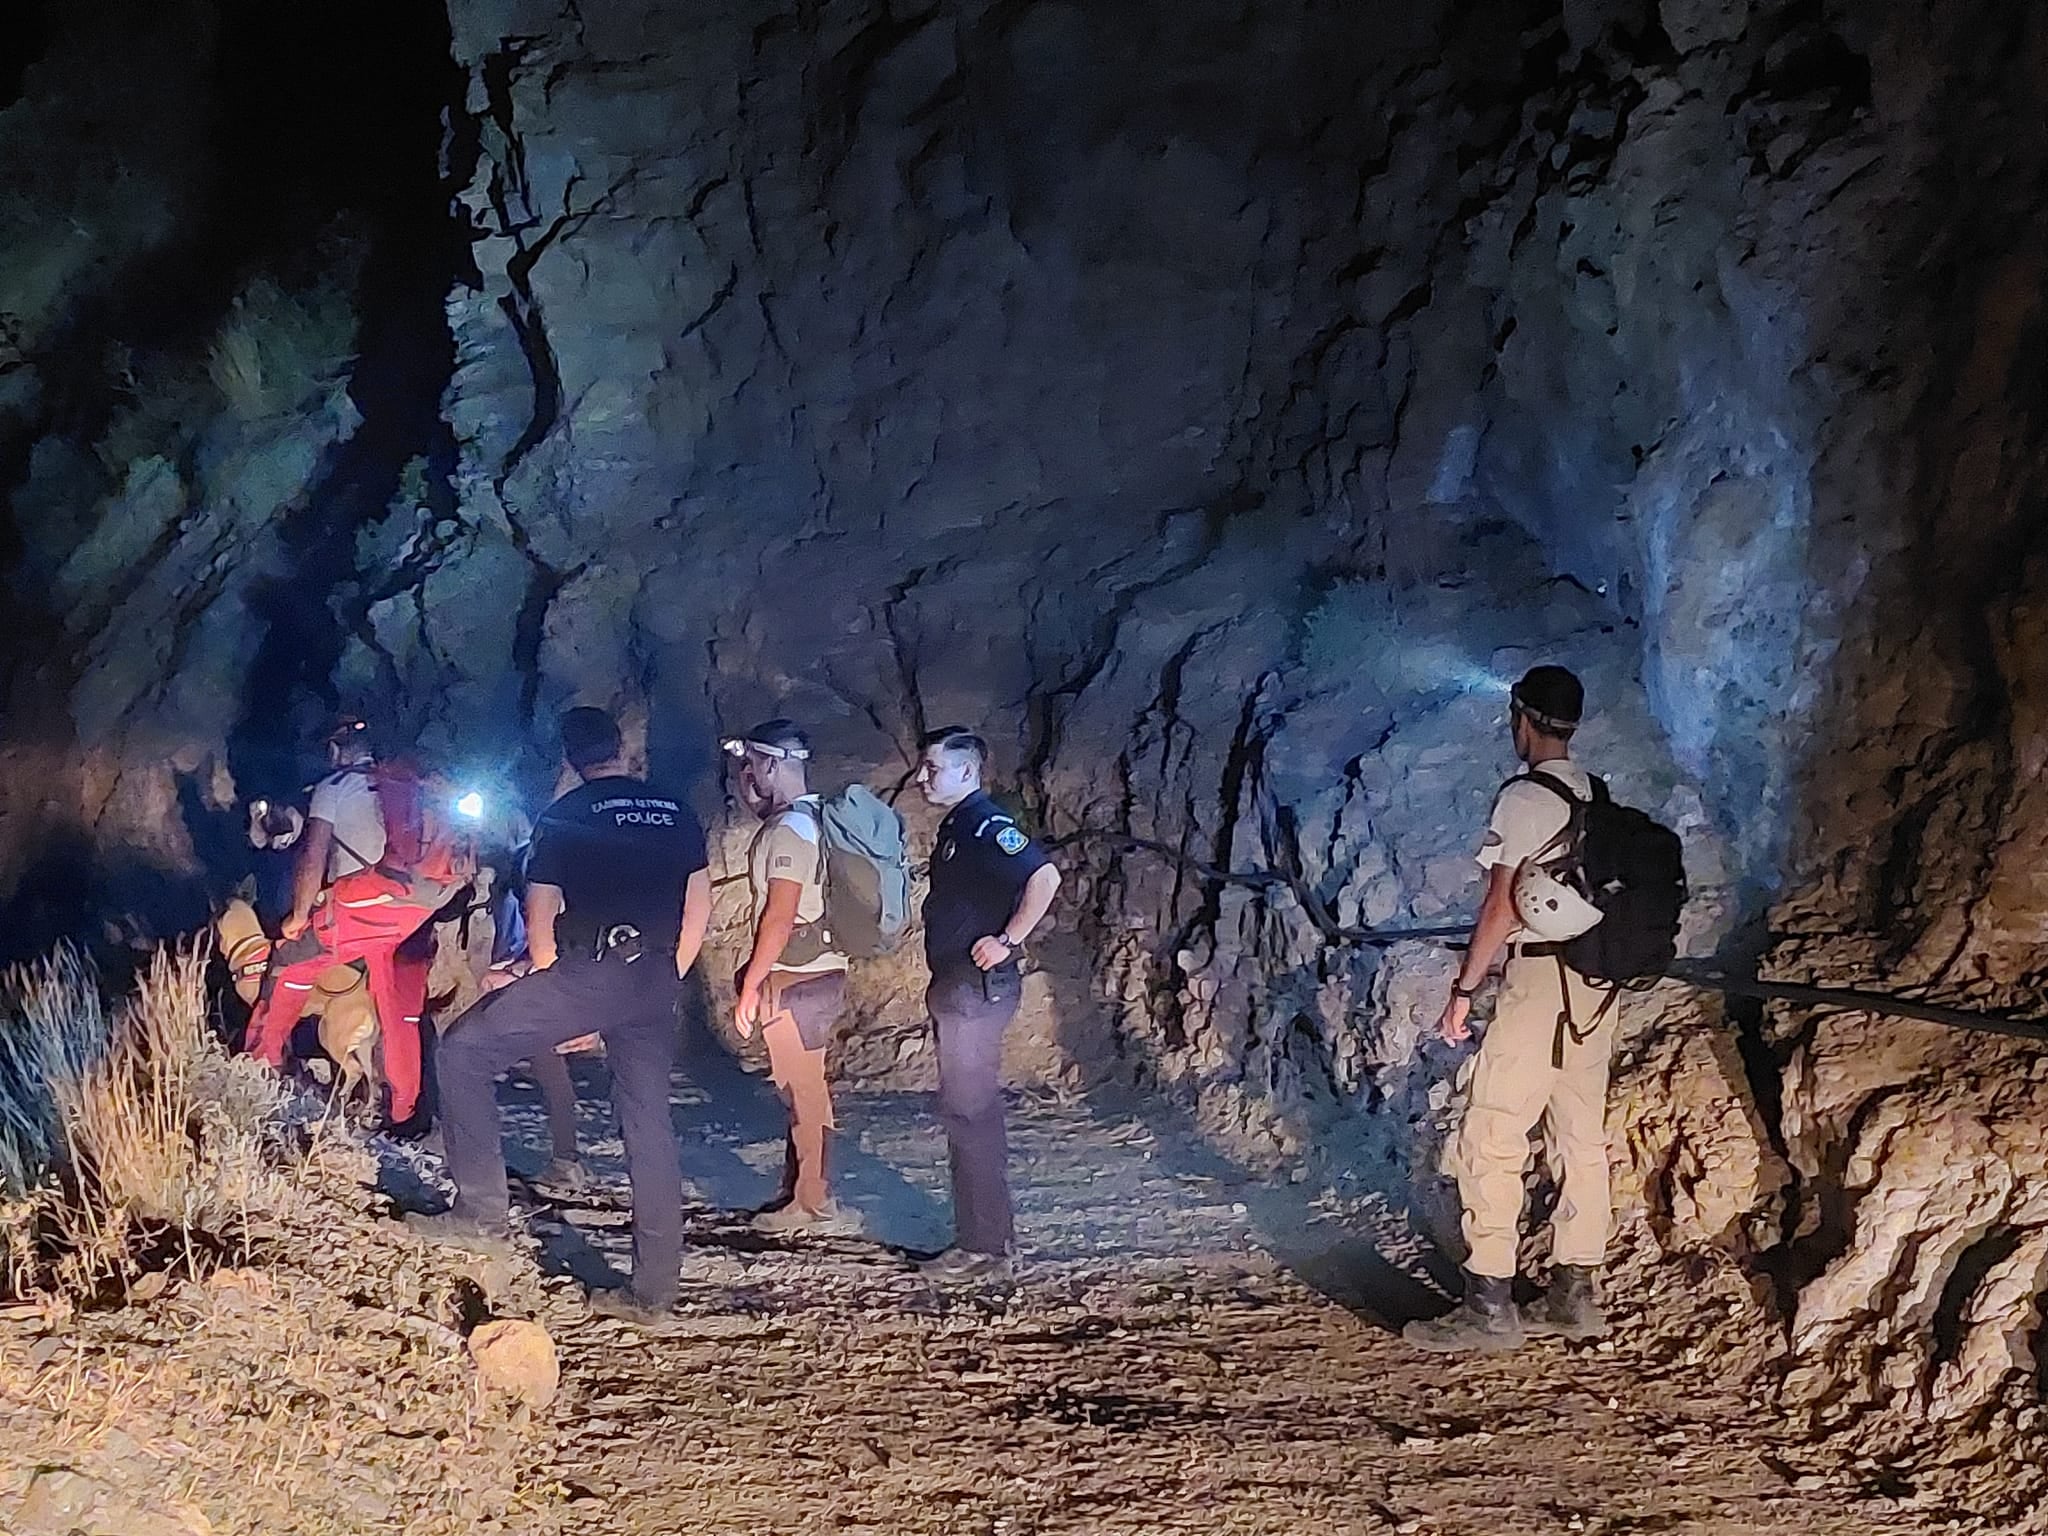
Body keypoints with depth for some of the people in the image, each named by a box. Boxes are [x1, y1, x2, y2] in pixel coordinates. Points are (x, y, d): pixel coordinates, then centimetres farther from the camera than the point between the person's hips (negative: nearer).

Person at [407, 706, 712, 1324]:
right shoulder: (675, 811, 16)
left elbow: (540, 917, 3)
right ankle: (653, 1289, 10)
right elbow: (699, 907, 15)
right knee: (648, 1123, 9)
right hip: (656, 985, 5)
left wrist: (551, 988, 17)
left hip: (591, 969, -5)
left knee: (465, 1049, 7)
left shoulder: (564, 816, 4)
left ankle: (481, 1211, 0)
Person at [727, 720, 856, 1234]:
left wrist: (750, 987, -17)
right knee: (801, 1088, 16)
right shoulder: (810, 820, 13)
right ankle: (797, 1191, 25)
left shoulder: (789, 830, -18)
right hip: (815, 973, 10)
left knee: (803, 1090, -2)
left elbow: (780, 917, -21)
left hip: (794, 980, -10)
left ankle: (813, 1205, 5)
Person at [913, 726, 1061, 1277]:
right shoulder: (955, 824, 14)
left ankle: (984, 1243, 1)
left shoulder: (985, 825, -17)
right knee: (972, 1111, 15)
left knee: (969, 1112, -5)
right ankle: (987, 1230, 23)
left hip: (978, 989, -10)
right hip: (957, 988, 10)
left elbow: (1045, 877, -30)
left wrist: (1008, 941, -24)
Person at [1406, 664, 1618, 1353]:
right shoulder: (1599, 797, 11)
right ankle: (1574, 1295, 17)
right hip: (1598, 984, 9)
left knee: (1490, 1141, -5)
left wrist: (1463, 990, -10)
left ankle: (1489, 1305, -6)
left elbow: (1503, 906, -15)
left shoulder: (1525, 797, -12)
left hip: (1540, 979, -8)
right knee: (1581, 1137, 11)